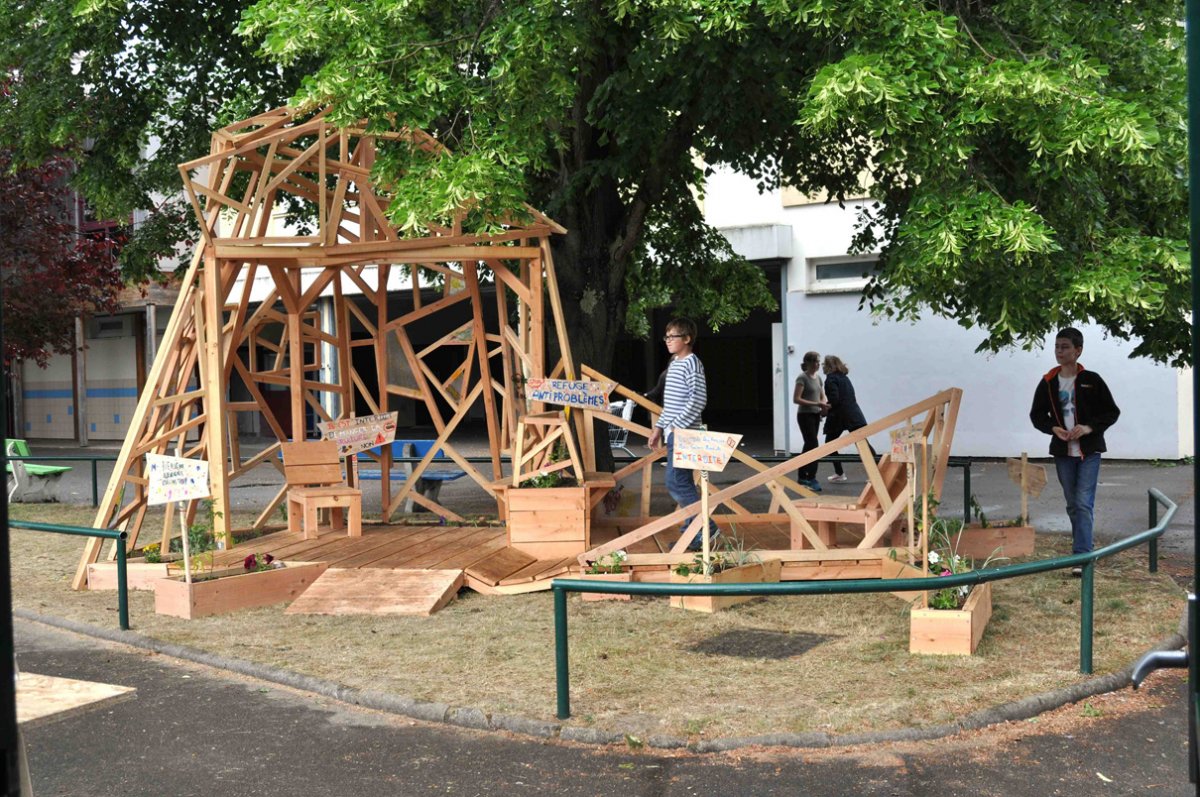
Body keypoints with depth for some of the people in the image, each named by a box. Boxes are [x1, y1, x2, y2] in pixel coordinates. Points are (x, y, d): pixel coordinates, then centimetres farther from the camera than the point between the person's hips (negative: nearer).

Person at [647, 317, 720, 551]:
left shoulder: (692, 363, -11)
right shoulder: (674, 364, 17)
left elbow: (698, 400, -20)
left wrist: (676, 426, -20)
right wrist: (659, 428, 20)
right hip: (673, 433, 10)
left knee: (676, 483, -12)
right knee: (683, 484, 10)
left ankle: (707, 528, -6)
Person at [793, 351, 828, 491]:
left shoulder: (818, 378, 10)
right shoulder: (802, 378, -12)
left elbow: (822, 397, 18)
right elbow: (796, 399, -18)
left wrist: (824, 406, -6)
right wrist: (816, 404, -23)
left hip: (815, 416, 8)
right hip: (805, 415, -8)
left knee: (809, 445, 10)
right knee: (813, 445, -13)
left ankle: (802, 476, 17)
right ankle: (811, 479, -11)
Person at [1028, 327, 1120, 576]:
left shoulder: (1091, 380, -5)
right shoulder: (1048, 382, 3)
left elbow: (1112, 412, 0)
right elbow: (1037, 415, 11)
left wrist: (1090, 427, -16)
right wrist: (1053, 428, -9)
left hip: (1089, 451, -4)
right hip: (1063, 452, 4)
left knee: (1084, 503, -12)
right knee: (1072, 505, 12)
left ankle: (1082, 557, -15)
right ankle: (1083, 549, 25)